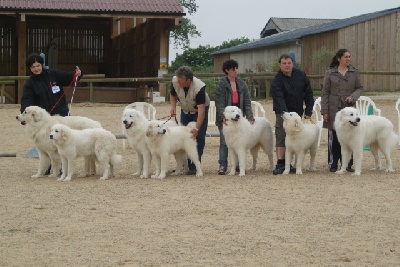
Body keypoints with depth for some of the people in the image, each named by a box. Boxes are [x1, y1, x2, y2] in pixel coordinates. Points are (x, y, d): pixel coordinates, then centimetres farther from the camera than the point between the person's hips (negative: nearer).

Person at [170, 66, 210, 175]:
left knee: (198, 137, -10)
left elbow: (201, 110, -40)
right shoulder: (175, 81, -24)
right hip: (185, 111, 5)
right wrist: (173, 106, -19)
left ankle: (195, 166, -8)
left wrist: (197, 128, -46)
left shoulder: (199, 87, -38)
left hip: (199, 110, -5)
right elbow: (173, 95, 0)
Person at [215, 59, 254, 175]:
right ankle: (222, 165, 2)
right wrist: (223, 116, -24)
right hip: (225, 119, -4)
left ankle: (239, 165, 16)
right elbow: (219, 103, -10)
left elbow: (247, 102, 6)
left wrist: (250, 117, -4)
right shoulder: (221, 84, -4)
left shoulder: (242, 84, 8)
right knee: (224, 142, -3)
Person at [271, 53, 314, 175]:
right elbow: (279, 99, -24)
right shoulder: (277, 80, -14)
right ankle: (280, 164, -12)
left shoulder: (301, 75, 0)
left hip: (297, 112, 4)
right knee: (281, 137, -11)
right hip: (283, 112, -4)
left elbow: (308, 93, 6)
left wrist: (308, 111, 1)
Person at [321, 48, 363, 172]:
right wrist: (324, 111, -4)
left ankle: (348, 163, 12)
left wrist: (353, 96, -10)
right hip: (334, 109, -2)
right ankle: (333, 164, 9)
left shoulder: (354, 72, 7)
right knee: (333, 138, 1)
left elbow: (359, 88, 11)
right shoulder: (330, 73, 2)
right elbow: (325, 92, 2)